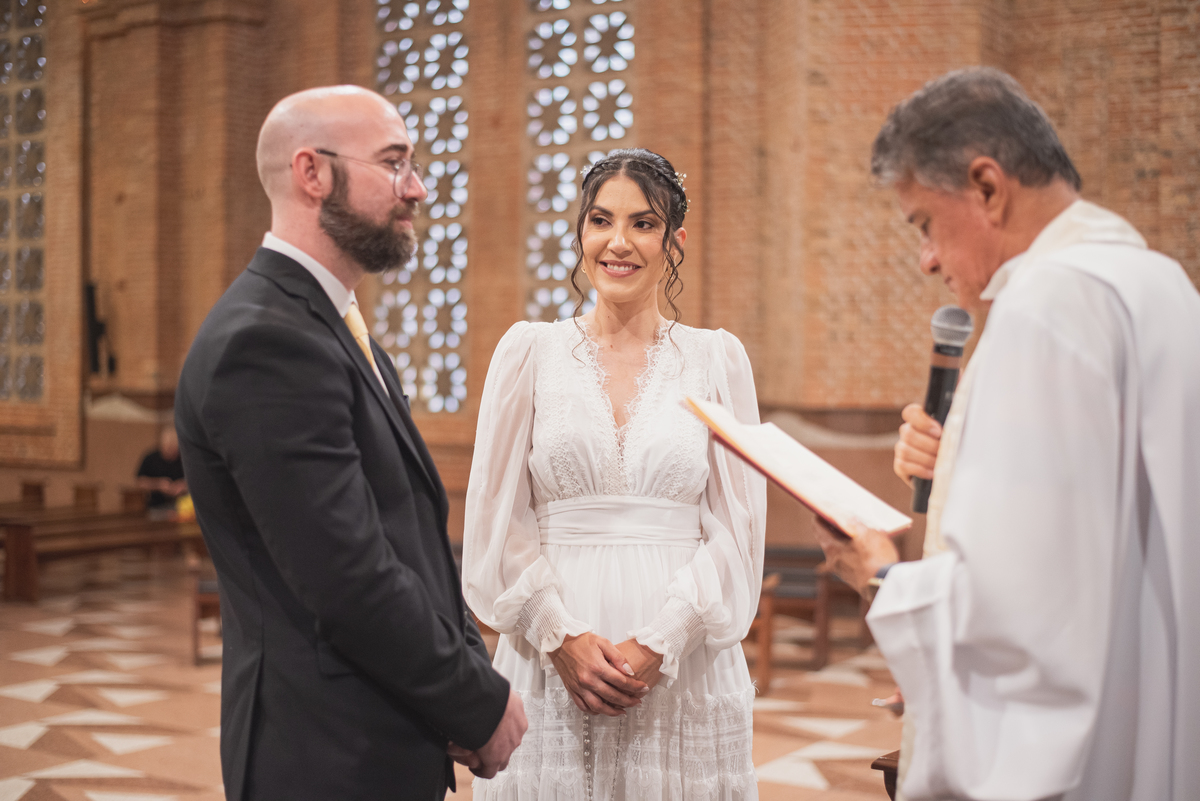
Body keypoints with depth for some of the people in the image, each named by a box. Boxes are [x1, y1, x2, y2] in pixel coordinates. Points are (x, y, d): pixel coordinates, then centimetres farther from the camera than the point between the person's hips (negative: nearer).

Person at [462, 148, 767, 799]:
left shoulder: (717, 360, 4)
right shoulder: (528, 350, 4)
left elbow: (736, 529, 1)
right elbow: (495, 520, 2)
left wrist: (657, 644, -10)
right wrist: (562, 637, -9)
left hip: (684, 679, 0)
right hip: (550, 668, 0)